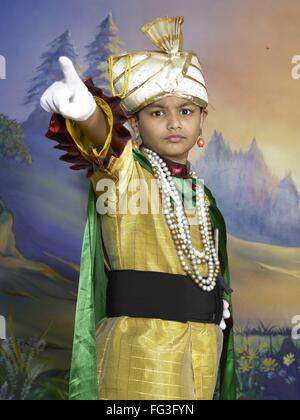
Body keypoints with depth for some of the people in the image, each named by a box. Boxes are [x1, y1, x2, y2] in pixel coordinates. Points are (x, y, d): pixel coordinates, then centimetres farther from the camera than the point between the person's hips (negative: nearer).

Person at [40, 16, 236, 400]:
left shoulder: (203, 195, 13)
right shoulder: (124, 169, -6)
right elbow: (104, 142, -29)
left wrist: (219, 308, 10)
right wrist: (85, 112, -50)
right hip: (140, 340, -6)